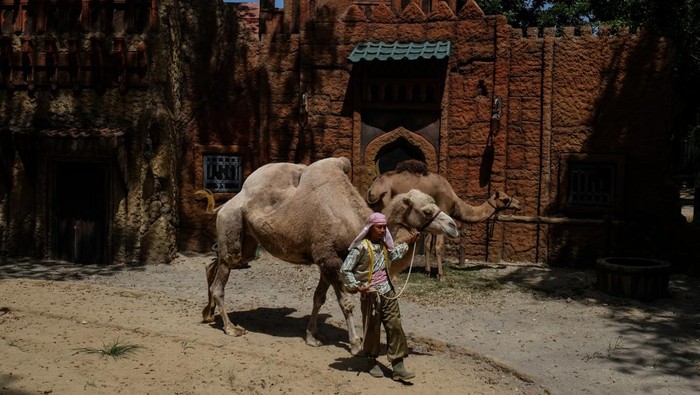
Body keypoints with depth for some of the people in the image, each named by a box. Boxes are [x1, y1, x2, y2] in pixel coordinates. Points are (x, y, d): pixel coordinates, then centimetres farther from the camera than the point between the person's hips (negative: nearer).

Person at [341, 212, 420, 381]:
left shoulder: (383, 244, 8)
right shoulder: (361, 247, -13)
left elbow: (392, 254, 32)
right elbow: (345, 270, -13)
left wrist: (408, 243, 28)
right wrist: (356, 286, -19)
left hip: (388, 292, 6)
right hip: (371, 295, -6)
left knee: (395, 327, 0)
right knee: (372, 329, 6)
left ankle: (398, 367, 4)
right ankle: (372, 362, 28)